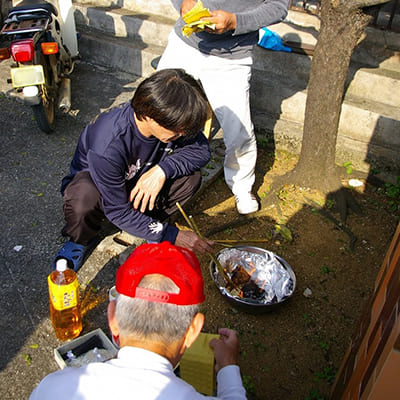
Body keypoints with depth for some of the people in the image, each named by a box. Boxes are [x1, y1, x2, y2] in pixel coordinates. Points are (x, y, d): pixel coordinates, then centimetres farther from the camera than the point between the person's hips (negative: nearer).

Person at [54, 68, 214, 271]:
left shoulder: (172, 120, -26)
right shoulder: (107, 147, -39)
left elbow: (202, 150, -15)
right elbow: (118, 212, -32)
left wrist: (162, 169, -34)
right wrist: (171, 236, -30)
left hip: (140, 178, 4)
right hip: (91, 179, -4)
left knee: (191, 176, -23)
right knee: (84, 198, -41)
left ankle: (148, 218, 3)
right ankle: (81, 239, -6)